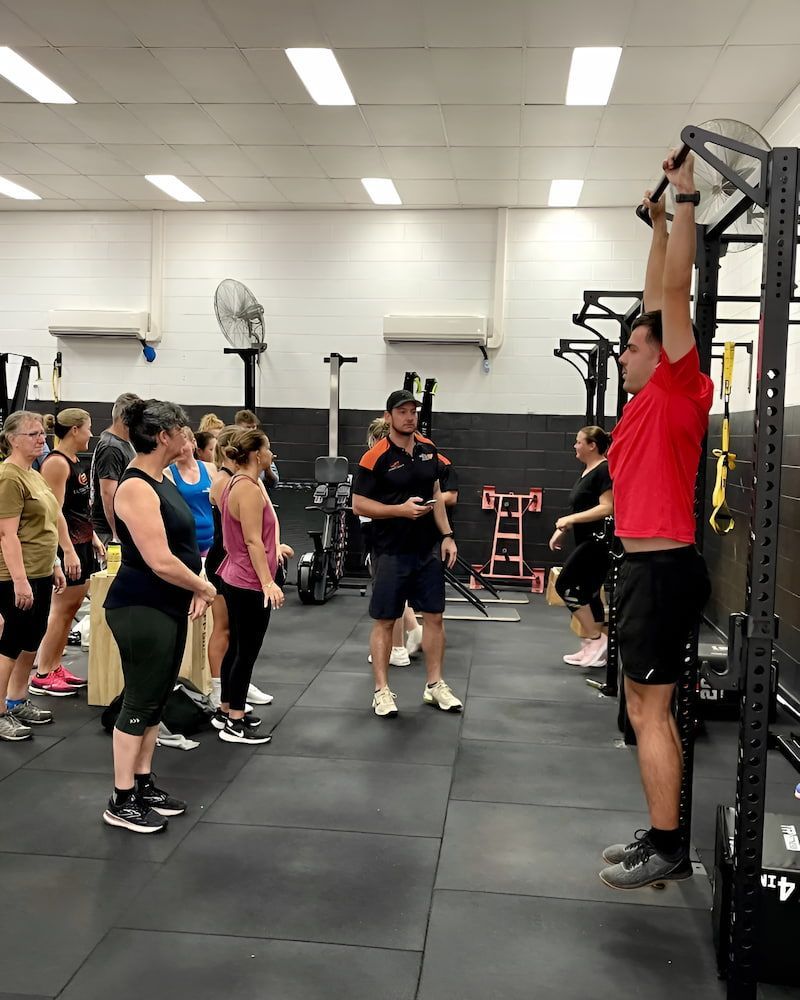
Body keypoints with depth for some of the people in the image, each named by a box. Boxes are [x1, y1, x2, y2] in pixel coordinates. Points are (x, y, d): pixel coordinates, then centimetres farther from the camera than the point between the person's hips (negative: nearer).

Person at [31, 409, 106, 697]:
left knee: (72, 608, 11)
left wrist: (93, 538, 19)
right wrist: (69, 551, -24)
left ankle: (55, 667, 19)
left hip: (82, 543, 9)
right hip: (67, 545, -9)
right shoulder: (56, 463, -15)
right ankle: (41, 677, 2)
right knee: (61, 609, -5)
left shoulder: (75, 461, 14)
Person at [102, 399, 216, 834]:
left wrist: (196, 587, 2)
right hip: (141, 610, -9)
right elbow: (160, 561, -25)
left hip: (169, 606, 9)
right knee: (140, 702, -1)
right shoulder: (136, 488, -20)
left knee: (156, 699, 16)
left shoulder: (160, 480, 10)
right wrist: (203, 587, -10)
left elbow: (179, 544, 17)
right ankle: (121, 802, 12)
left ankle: (143, 783, 29)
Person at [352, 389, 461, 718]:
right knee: (385, 620, 3)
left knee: (434, 616, 10)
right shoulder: (375, 457, -12)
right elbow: (359, 505, -11)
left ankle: (435, 685, 22)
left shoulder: (428, 449, 6)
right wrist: (401, 509, -21)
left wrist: (446, 535, 7)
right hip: (391, 552, -5)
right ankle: (382, 690, 13)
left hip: (428, 548, 6)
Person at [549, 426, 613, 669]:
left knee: (565, 585, -10)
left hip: (599, 541, -10)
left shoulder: (604, 470, -14)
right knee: (588, 593, 10)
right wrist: (562, 530, 14)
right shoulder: (587, 471, 16)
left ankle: (596, 638, -3)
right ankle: (595, 648, 15)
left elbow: (606, 508, -23)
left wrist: (570, 519, -23)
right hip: (589, 541, 10)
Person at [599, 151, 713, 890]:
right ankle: (661, 837, 25)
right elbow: (659, 299, 22)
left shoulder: (681, 393, -9)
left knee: (650, 711, -4)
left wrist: (686, 200, -10)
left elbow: (676, 293, -14)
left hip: (663, 570, -10)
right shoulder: (654, 400, 13)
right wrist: (659, 223, 28)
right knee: (646, 708, 14)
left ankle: (668, 849, 8)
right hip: (647, 566, 10)